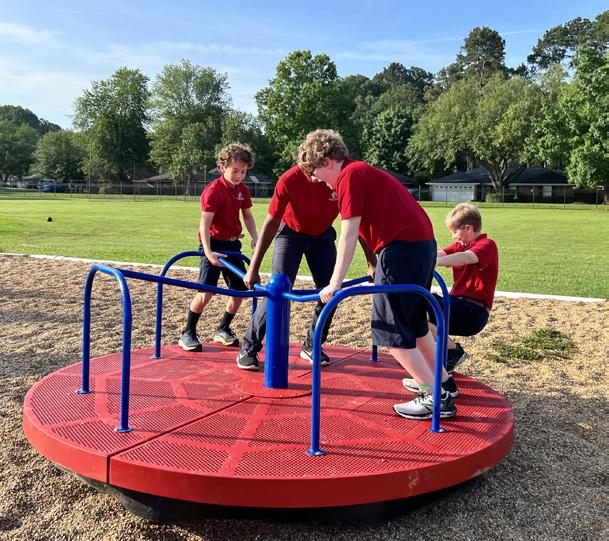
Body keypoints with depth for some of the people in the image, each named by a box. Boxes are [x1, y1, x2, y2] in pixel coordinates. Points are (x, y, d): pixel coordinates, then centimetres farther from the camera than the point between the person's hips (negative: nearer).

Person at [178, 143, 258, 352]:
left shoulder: (243, 190, 3)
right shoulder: (213, 191, -18)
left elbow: (247, 216, 13)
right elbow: (205, 224, -25)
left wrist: (255, 238, -3)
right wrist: (208, 252, -35)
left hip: (233, 244, 7)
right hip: (213, 244, -7)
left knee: (240, 290, 6)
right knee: (206, 292, -13)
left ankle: (223, 329, 24)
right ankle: (188, 334, 3)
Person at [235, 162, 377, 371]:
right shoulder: (289, 180, -31)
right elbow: (271, 223, -24)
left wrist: (372, 262, -18)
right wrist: (253, 269, -24)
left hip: (323, 235, 3)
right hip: (290, 233, -3)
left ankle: (311, 345, 17)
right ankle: (248, 347, 0)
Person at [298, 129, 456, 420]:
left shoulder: (350, 175, -7)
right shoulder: (362, 172, 21)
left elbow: (348, 234, -14)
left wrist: (335, 283, -15)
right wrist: (377, 269, 31)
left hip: (403, 247, -10)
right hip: (423, 243, 10)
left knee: (388, 327, -3)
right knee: (412, 321, 22)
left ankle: (435, 398, -2)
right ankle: (441, 382, 34)